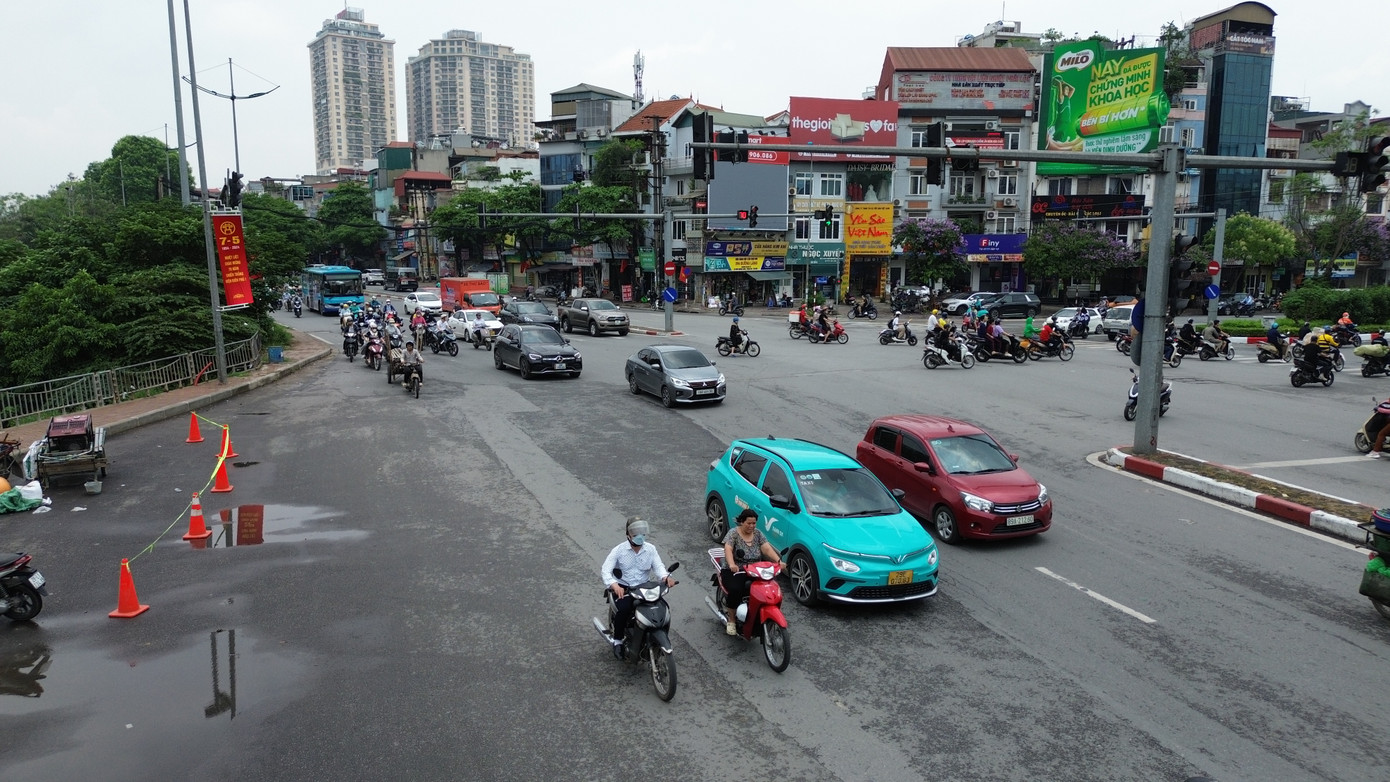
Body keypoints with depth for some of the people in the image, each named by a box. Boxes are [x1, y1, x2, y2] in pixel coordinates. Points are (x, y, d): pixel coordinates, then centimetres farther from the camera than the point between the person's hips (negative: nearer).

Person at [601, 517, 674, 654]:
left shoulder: (650, 549, 1)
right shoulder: (619, 550, -8)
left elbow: (658, 566, -7)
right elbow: (605, 570, -17)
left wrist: (666, 577, -31)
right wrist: (614, 585, -36)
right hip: (623, 588, -3)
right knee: (624, 609, -32)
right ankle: (617, 640, -8)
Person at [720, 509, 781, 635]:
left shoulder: (758, 533, 6)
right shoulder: (733, 533, -7)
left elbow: (767, 549, -6)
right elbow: (728, 549, -23)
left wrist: (778, 561, -25)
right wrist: (731, 564, -43)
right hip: (734, 572, -3)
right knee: (735, 590, -33)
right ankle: (731, 621, -12)